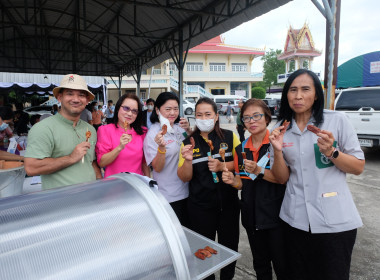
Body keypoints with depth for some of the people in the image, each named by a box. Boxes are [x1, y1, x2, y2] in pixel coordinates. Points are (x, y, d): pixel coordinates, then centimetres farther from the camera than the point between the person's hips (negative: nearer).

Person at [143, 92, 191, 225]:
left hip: (185, 191, 6)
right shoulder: (153, 134, -14)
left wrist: (188, 130, -4)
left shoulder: (179, 128, 4)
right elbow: (157, 168, -16)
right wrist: (161, 147, -35)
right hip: (168, 197, -6)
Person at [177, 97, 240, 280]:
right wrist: (188, 160, -22)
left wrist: (222, 166, -19)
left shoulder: (230, 137, -2)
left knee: (229, 245, 16)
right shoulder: (188, 143, -2)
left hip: (228, 203, 1)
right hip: (200, 206, 0)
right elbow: (185, 178, -4)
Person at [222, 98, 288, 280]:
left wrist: (259, 171, -27)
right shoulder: (241, 149, 6)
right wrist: (233, 181, -10)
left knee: (282, 265, 7)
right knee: (260, 265, 20)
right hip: (251, 216, 5)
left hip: (275, 214, -5)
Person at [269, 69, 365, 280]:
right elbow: (282, 178, 1)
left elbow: (359, 167, -3)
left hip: (335, 220, -2)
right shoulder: (281, 129, 1)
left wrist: (331, 152, -21)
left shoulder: (337, 120, -6)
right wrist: (277, 150, -16)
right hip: (296, 220, 3)